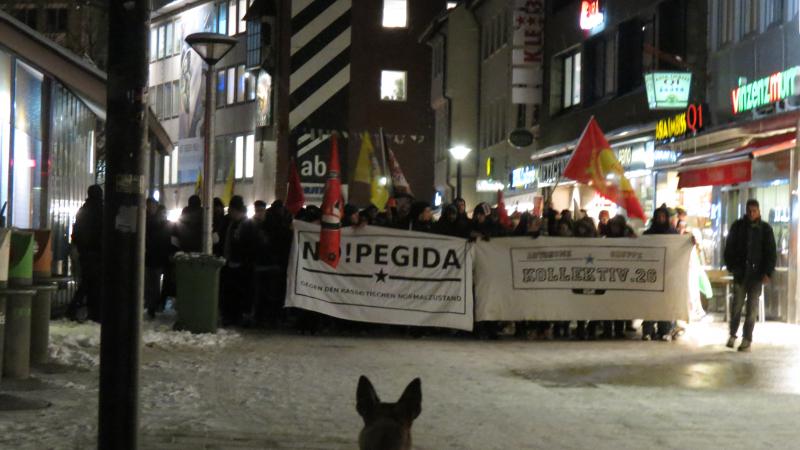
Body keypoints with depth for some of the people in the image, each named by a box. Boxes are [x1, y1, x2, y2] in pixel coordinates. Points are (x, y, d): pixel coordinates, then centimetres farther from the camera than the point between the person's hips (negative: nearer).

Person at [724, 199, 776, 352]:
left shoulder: (765, 229, 1)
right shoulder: (738, 226, 4)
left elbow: (771, 253, 1)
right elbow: (729, 247, 8)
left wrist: (768, 272, -7)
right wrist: (731, 266, -1)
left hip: (756, 274, -1)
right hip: (740, 273, 1)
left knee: (751, 308, -1)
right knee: (736, 305, -2)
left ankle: (747, 340, 3)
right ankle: (732, 335, 13)